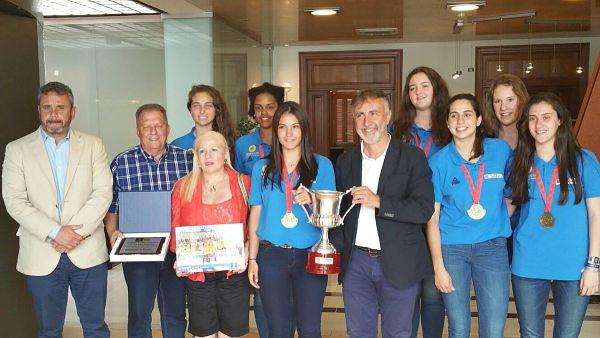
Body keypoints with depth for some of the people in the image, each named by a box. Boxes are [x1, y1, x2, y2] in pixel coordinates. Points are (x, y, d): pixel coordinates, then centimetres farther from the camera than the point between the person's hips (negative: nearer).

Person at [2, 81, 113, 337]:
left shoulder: (92, 145, 6)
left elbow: (102, 193, -2)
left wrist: (76, 232, -14)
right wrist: (55, 232, -15)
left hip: (88, 253, 0)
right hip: (41, 257, 0)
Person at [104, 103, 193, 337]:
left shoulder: (186, 159, -1)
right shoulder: (121, 163, -3)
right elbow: (111, 206, 3)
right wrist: (113, 232, -12)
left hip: (177, 249, 1)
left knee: (176, 314, 14)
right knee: (139, 314, 12)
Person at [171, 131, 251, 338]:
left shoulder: (243, 184, 2)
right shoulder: (183, 187, 5)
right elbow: (176, 229, 8)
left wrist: (246, 254, -11)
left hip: (233, 272, -1)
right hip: (197, 273, 1)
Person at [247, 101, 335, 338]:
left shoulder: (322, 165, 3)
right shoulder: (262, 168, 8)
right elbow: (255, 214, 8)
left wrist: (313, 200, -17)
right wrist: (252, 258, 4)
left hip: (309, 256, -1)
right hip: (272, 255, 1)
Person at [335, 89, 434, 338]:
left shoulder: (412, 158, -5)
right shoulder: (346, 161, 9)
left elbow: (424, 209, -13)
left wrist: (378, 201, -22)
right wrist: (336, 247, -1)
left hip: (399, 263, -3)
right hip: (356, 261, 4)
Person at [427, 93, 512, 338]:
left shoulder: (500, 150, 0)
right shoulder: (438, 161, -3)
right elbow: (432, 217, -3)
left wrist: (500, 223, 4)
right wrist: (438, 266, -7)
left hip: (492, 246, 1)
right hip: (451, 247, -1)